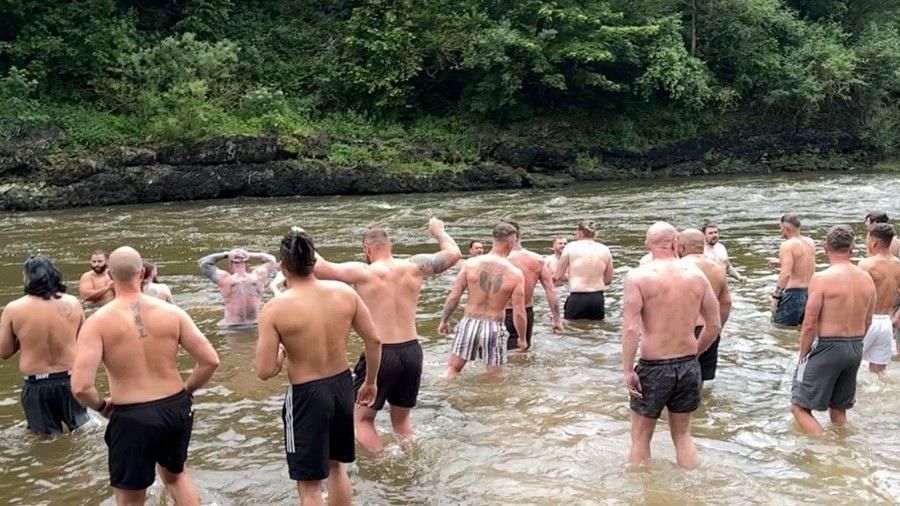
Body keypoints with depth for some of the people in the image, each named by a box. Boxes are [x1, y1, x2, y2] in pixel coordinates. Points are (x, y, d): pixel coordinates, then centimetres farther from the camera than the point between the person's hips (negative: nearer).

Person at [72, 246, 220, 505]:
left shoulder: (98, 322, -12)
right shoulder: (171, 312, -5)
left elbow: (80, 387, -20)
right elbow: (210, 361, -6)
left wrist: (101, 406, 1)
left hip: (131, 418, -3)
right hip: (176, 409, 3)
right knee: (175, 474, 31)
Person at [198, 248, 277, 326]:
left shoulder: (226, 280, -9)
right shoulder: (257, 277, -2)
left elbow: (204, 262, 3)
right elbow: (271, 260, 17)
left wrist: (225, 255, 7)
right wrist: (250, 255, 13)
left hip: (234, 327, -2)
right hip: (255, 326, 2)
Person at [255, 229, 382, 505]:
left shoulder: (275, 308, -18)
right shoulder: (345, 292, -7)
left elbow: (265, 371, -18)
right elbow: (374, 340, -1)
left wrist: (281, 354, 4)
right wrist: (370, 382, 13)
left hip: (307, 395, -5)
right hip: (343, 385, 5)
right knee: (336, 465, 27)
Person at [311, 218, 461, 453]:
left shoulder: (362, 273, -10)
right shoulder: (414, 267, 1)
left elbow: (319, 267, -15)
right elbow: (454, 254, 9)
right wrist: (438, 230, 27)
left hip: (380, 354, -4)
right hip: (412, 351, 5)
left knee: (362, 418, 14)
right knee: (402, 418, 23)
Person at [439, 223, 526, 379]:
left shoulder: (471, 264, -6)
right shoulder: (516, 274, -9)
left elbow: (453, 297, -4)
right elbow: (519, 313, -7)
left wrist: (444, 320, 12)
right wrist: (522, 339, 9)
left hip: (469, 324, 2)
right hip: (494, 328, -1)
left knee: (452, 370, 15)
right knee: (494, 379, 16)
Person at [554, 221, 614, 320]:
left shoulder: (571, 247, -3)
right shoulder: (605, 250, 6)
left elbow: (558, 276, -2)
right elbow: (608, 280, 12)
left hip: (577, 298, -3)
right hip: (598, 298, 4)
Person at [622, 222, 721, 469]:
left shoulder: (638, 276, -12)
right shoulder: (696, 275, 0)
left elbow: (631, 329, -19)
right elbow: (714, 325, 5)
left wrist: (627, 370, -12)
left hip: (654, 367, -4)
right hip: (688, 366, 4)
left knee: (641, 438, 14)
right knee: (683, 434, 22)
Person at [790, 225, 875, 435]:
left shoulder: (821, 279, -16)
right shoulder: (867, 279, 3)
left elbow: (809, 325, -15)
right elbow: (867, 322, 12)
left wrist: (803, 356, -4)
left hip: (828, 347, -6)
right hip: (856, 349, 7)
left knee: (800, 406, 1)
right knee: (839, 409, 21)